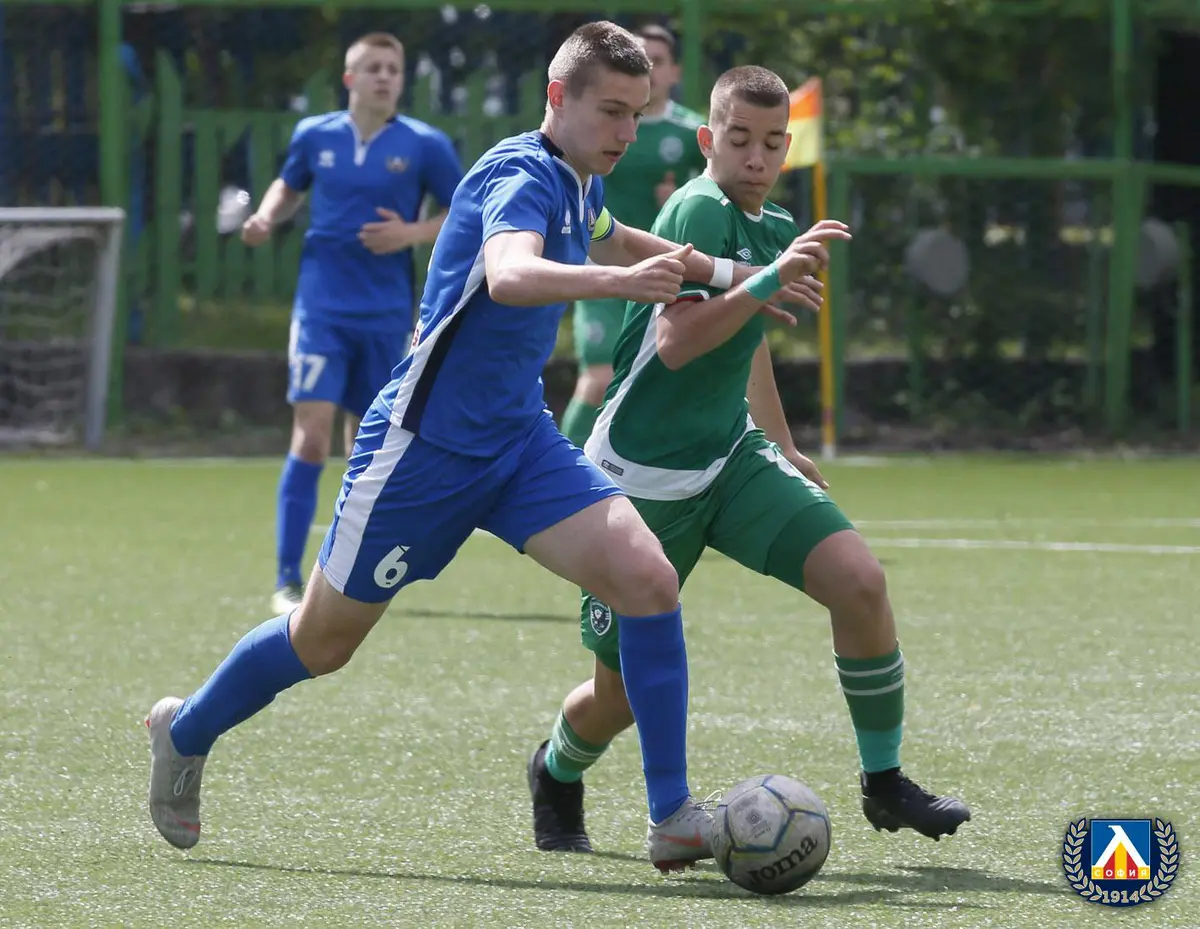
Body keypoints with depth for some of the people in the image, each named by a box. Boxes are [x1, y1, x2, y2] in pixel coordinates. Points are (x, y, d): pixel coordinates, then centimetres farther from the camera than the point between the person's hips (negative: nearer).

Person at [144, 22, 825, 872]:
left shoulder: (580, 186, 6)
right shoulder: (521, 176, -21)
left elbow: (613, 241, 33)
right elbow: (509, 276, -45)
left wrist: (727, 273, 29)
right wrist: (615, 280, -60)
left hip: (520, 443, 7)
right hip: (426, 443, -7)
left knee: (649, 582, -15)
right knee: (321, 644, 9)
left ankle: (673, 815, -11)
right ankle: (186, 734, 37)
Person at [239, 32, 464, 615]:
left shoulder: (425, 146, -2)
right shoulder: (315, 136, 4)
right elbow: (289, 186, 23)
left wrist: (411, 234, -13)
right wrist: (266, 218, 2)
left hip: (386, 317, 1)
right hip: (322, 309, 0)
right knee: (311, 439, -13)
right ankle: (288, 582, -11)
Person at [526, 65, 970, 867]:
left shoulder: (776, 226, 8)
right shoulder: (700, 209, -17)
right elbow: (676, 343, -31)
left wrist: (783, 446, 34)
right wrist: (769, 281, -39)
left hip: (731, 457, 6)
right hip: (645, 475, -6)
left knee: (859, 579, -16)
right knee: (624, 693, 3)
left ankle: (885, 781, -2)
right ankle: (557, 775, 38)